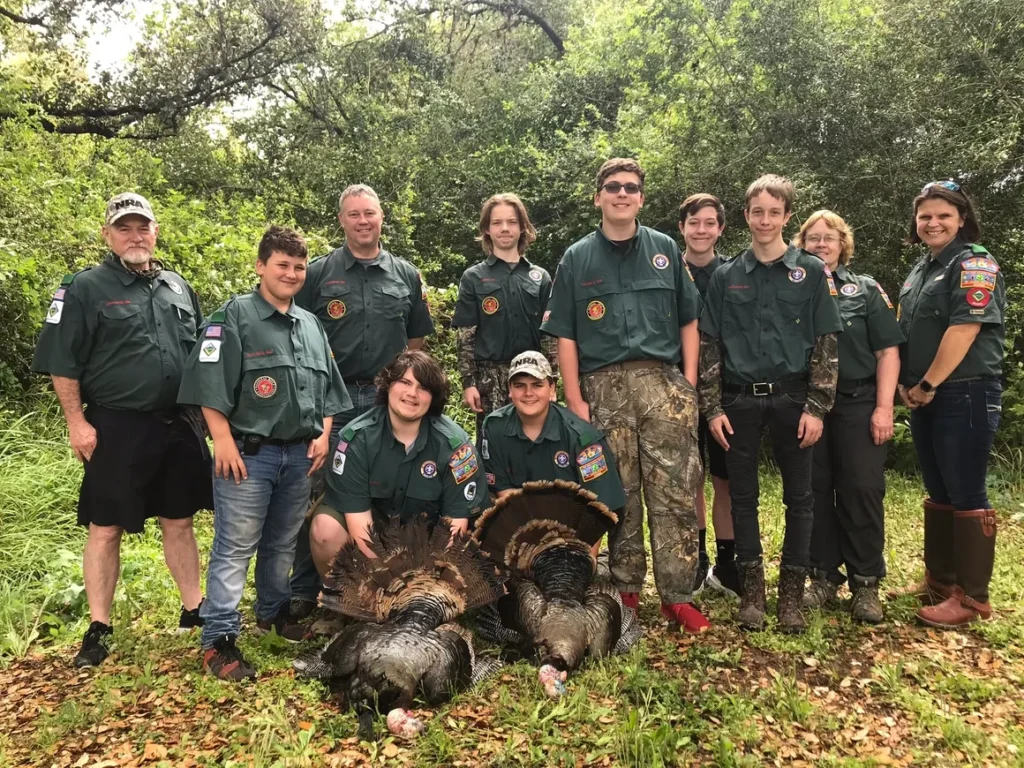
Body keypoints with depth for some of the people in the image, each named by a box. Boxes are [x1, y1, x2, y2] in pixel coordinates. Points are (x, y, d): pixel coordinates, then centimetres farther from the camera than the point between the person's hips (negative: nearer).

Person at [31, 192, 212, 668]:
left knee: (179, 522, 13)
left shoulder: (178, 287, 12)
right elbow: (61, 362, -7)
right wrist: (77, 423, -11)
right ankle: (99, 628, 16)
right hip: (116, 430, -4)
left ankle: (194, 609, 25)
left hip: (177, 426, 5)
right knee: (105, 529, 4)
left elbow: (201, 354, 18)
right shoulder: (84, 288, -4)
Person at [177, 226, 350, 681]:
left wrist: (323, 434, 8)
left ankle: (274, 612, 37)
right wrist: (224, 441, -17)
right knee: (235, 548, -1)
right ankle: (219, 640, 7)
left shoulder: (311, 324, 13)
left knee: (283, 543, 19)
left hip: (299, 455, 6)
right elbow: (211, 385, -13)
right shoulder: (235, 316, -7)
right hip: (247, 453, -6)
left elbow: (327, 387, 18)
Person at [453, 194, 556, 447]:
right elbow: (465, 336, 2)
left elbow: (550, 333, 8)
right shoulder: (474, 278, 5)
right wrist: (468, 382, -5)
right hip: (491, 376, -1)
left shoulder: (540, 277, 10)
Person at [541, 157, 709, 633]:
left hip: (664, 381, 1)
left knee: (675, 492, -3)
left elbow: (688, 322, 13)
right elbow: (565, 336, 5)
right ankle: (625, 591, 19)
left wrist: (689, 384, 3)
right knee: (618, 495, 6)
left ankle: (677, 596, 7)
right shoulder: (577, 259, 9)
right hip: (605, 386, 0)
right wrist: (575, 400, -2)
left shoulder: (665, 250, 13)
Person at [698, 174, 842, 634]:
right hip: (739, 401, 1)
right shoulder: (725, 277, 7)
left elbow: (826, 343, 0)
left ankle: (792, 593, 17)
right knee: (743, 496, 6)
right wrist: (712, 408, -1)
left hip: (792, 398, -1)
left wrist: (816, 407, -7)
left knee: (799, 497, 4)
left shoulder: (811, 272, 4)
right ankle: (751, 590, 18)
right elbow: (709, 345, 6)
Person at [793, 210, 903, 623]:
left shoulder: (866, 290, 7)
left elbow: (887, 352, 2)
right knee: (815, 492, 5)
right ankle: (824, 577, 17)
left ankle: (866, 584, 10)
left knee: (862, 491, -1)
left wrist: (884, 407, -8)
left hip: (858, 406, -1)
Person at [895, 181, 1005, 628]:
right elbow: (904, 334, 18)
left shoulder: (974, 263, -8)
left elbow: (963, 329, -19)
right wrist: (907, 385, 5)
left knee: (966, 494, -4)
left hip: (964, 395, -8)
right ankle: (939, 581, 24)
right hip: (924, 399, 8)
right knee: (939, 492, 14)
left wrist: (928, 385, -15)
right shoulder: (919, 271, 17)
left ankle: (971, 597, 5)